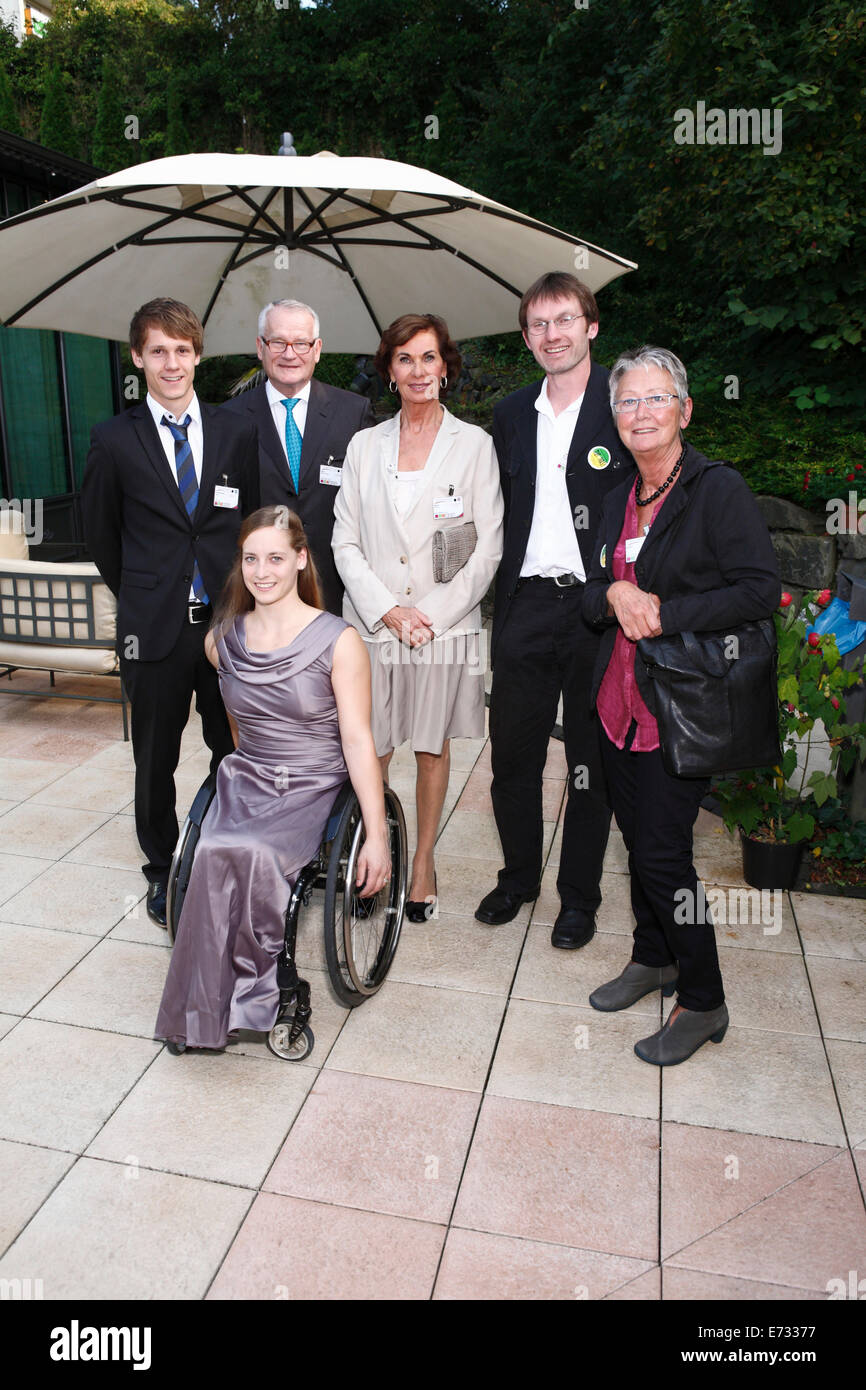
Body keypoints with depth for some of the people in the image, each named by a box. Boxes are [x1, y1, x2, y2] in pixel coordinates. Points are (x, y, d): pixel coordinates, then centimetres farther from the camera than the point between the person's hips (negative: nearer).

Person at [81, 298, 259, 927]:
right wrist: (142, 596, 11)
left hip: (228, 620, 1)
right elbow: (101, 533, 9)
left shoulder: (237, 433, 5)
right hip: (154, 627, -1)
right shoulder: (115, 440, 0)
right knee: (156, 758, 10)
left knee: (234, 751, 9)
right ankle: (162, 870, 29)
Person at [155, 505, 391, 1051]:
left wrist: (377, 835, -15)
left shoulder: (338, 641, -9)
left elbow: (358, 740, -11)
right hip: (247, 779, 3)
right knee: (219, 855, -28)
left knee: (254, 854, -32)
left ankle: (247, 992, -10)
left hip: (314, 788, -3)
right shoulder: (221, 642, 5)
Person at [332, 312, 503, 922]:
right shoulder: (365, 446, 8)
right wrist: (389, 611, -9)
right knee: (370, 753, 2)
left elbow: (489, 548, -3)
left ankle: (423, 861, 25)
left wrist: (431, 614, -10)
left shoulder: (474, 444, 2)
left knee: (433, 748, 9)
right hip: (372, 624, 2)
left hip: (445, 625, -1)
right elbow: (345, 542, 4)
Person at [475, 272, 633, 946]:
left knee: (591, 760, 9)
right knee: (512, 752, 10)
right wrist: (500, 598, 8)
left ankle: (580, 893, 26)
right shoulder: (512, 413, 11)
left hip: (599, 606, -4)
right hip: (525, 606, 4)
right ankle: (519, 875, 31)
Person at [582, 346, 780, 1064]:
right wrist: (616, 594, -8)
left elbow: (761, 589, -16)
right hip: (623, 700, 7)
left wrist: (663, 614, -19)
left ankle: (703, 1003, 16)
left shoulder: (719, 488, -9)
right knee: (638, 837, 16)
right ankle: (654, 958, 37)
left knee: (663, 852, -4)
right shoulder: (621, 500, 13)